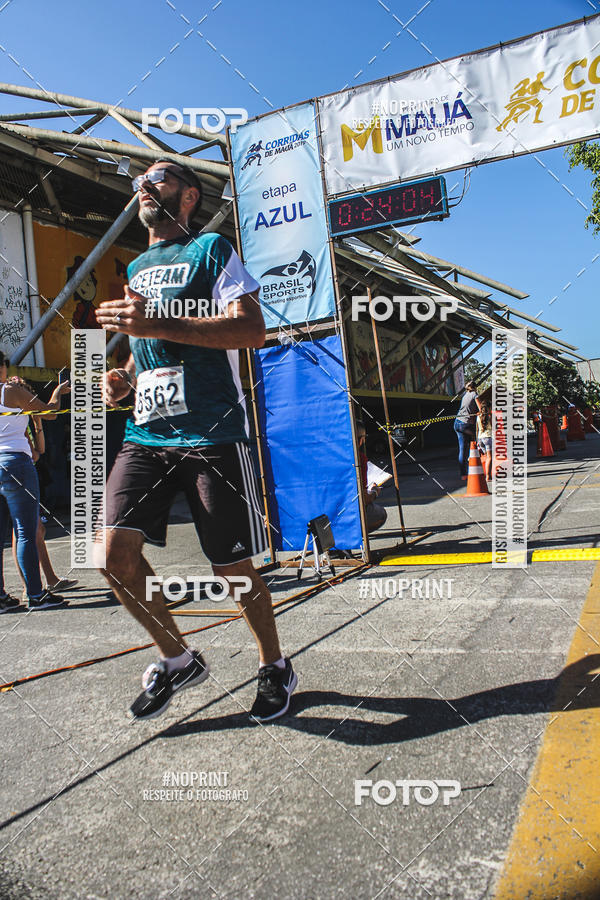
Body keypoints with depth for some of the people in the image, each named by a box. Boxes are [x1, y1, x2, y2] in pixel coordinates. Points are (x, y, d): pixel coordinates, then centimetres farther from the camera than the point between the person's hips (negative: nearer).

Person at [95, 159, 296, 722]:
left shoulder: (210, 249, 3)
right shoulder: (136, 268, 23)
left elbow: (252, 329, -12)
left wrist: (156, 325, -21)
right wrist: (124, 376, 10)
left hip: (211, 434, -6)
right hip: (146, 434, 6)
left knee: (234, 567, 0)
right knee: (115, 553, -6)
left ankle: (274, 668, 26)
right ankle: (178, 659, 17)